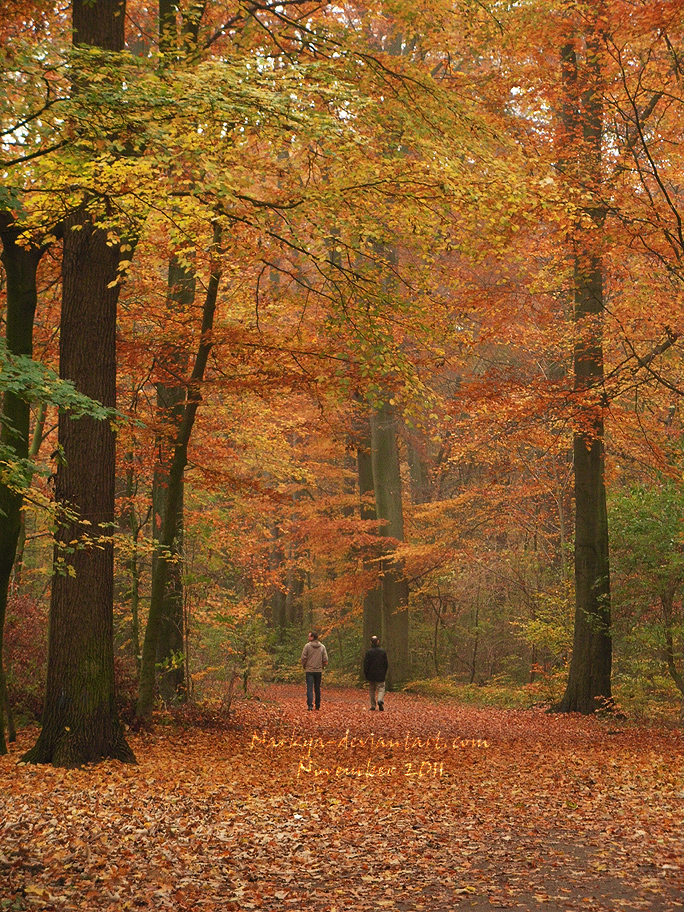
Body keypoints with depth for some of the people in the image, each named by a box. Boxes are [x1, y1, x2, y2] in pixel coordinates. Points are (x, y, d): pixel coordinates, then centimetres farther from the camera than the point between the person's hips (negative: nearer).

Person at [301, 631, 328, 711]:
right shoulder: (322, 647, 3)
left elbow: (303, 658, -7)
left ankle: (310, 705, -13)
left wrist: (304, 666, 9)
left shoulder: (307, 646, -6)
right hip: (319, 671, 3)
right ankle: (318, 705, 17)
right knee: (317, 688, 12)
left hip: (309, 670, -3)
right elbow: (325, 660, 2)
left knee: (310, 688, -4)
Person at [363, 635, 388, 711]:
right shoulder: (383, 651, -1)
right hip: (380, 675, 0)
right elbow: (386, 664, 5)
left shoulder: (368, 652, -8)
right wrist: (385, 673, 16)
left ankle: (373, 705, 11)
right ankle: (380, 700, -23)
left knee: (372, 690, 11)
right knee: (381, 688, 4)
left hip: (371, 676, 0)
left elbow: (366, 664, -7)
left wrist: (365, 674, 2)